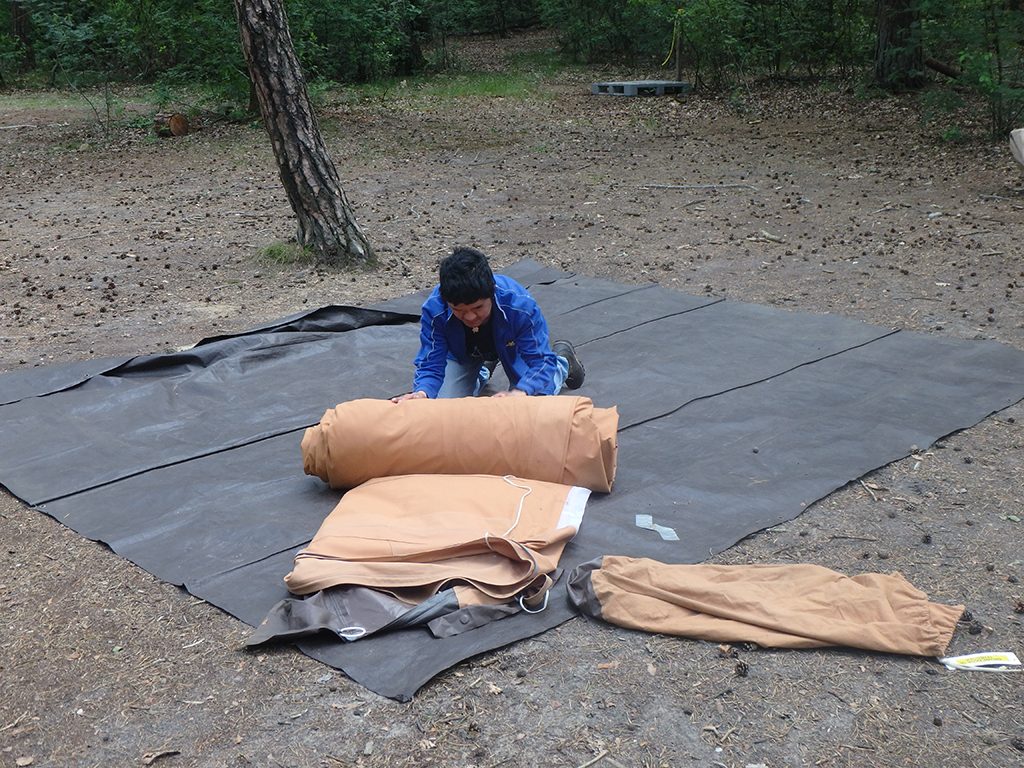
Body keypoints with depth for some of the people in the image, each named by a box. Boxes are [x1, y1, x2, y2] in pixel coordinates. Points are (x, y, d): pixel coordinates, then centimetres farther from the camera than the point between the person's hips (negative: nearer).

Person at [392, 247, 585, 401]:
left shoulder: (521, 306, -43)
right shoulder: (434, 309, -38)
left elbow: (541, 360, -39)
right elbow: (430, 365, -33)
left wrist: (519, 392, -61)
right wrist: (421, 392, -57)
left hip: (512, 350, -2)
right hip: (464, 353, 2)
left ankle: (561, 362, 27)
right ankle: (482, 372, 28)